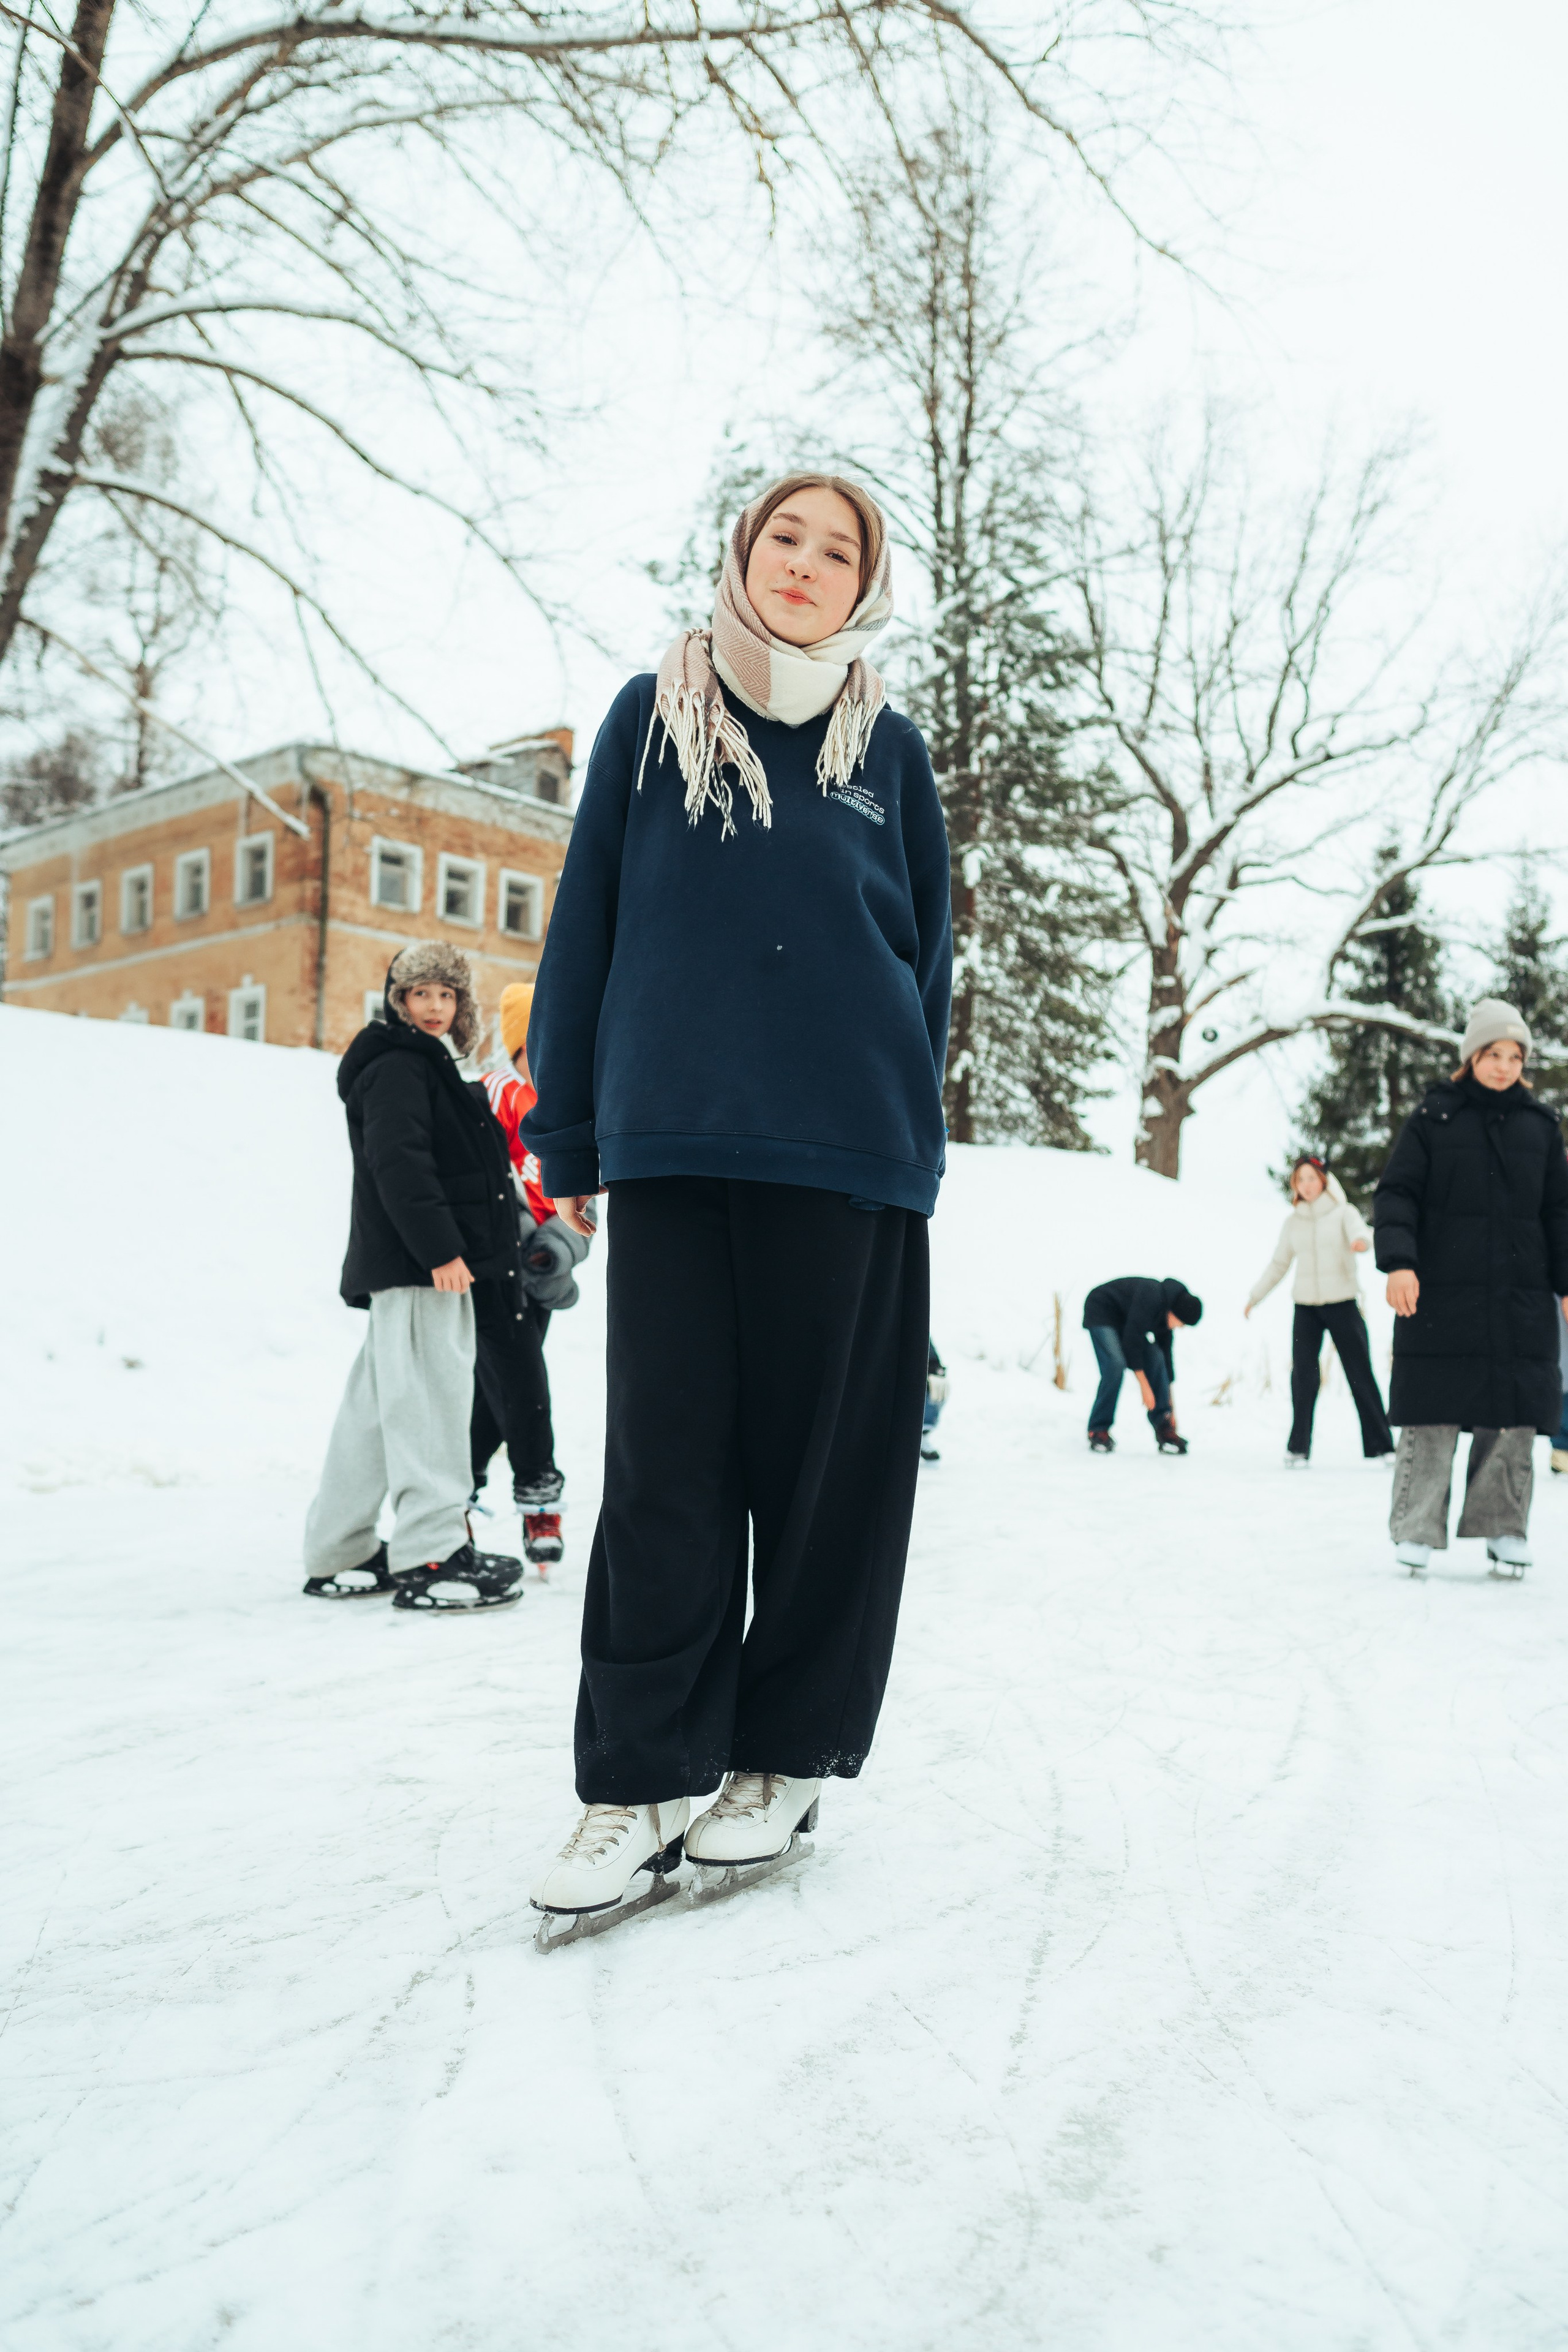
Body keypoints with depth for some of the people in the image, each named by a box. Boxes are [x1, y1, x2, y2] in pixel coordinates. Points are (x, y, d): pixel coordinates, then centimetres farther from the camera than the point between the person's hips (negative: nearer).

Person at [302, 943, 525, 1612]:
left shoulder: (428, 1067, 25)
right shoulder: (397, 1066, -7)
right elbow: (397, 1160, -20)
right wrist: (440, 1248, -26)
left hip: (420, 1264, 10)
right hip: (416, 1264, -10)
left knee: (375, 1405, 12)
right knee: (429, 1395, -10)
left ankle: (338, 1555, 19)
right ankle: (430, 1557, -8)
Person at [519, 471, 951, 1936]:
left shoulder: (889, 750, 13)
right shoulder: (652, 718, 11)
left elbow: (925, 957, 15)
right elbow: (586, 925, 10)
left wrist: (910, 1132, 8)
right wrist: (571, 1131, 6)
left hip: (845, 1151, 1)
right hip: (673, 1140, 0)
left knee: (826, 1452, 3)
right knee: (667, 1457, -1)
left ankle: (788, 1757, 18)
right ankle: (642, 1775, 10)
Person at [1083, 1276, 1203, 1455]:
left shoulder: (1166, 1317, -5)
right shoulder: (1152, 1297, -31)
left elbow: (1166, 1355, 5)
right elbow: (1131, 1341, -30)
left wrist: (1170, 1408, 8)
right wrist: (1144, 1386, -25)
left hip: (1124, 1320, 8)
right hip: (1101, 1311, -8)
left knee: (1156, 1360, -8)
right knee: (1115, 1364, -26)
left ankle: (1164, 1431, -7)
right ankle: (1098, 1432, -17)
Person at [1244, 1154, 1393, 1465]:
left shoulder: (1343, 1212, 1)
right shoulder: (1293, 1221, 9)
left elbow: (1359, 1231, -20)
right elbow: (1278, 1264, 16)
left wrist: (1361, 1241, -44)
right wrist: (1255, 1296, 13)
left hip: (1343, 1304, -2)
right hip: (1306, 1307, 2)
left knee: (1361, 1376, 1)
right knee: (1303, 1377, -5)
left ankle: (1380, 1446, 10)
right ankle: (1297, 1448, 3)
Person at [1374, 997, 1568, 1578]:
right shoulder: (1432, 1119, 2)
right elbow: (1396, 1194, -2)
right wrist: (1398, 1262, -15)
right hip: (1440, 1295, -3)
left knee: (1512, 1418, 3)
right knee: (1432, 1418, -2)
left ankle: (1504, 1529, 14)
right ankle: (1416, 1530, 6)